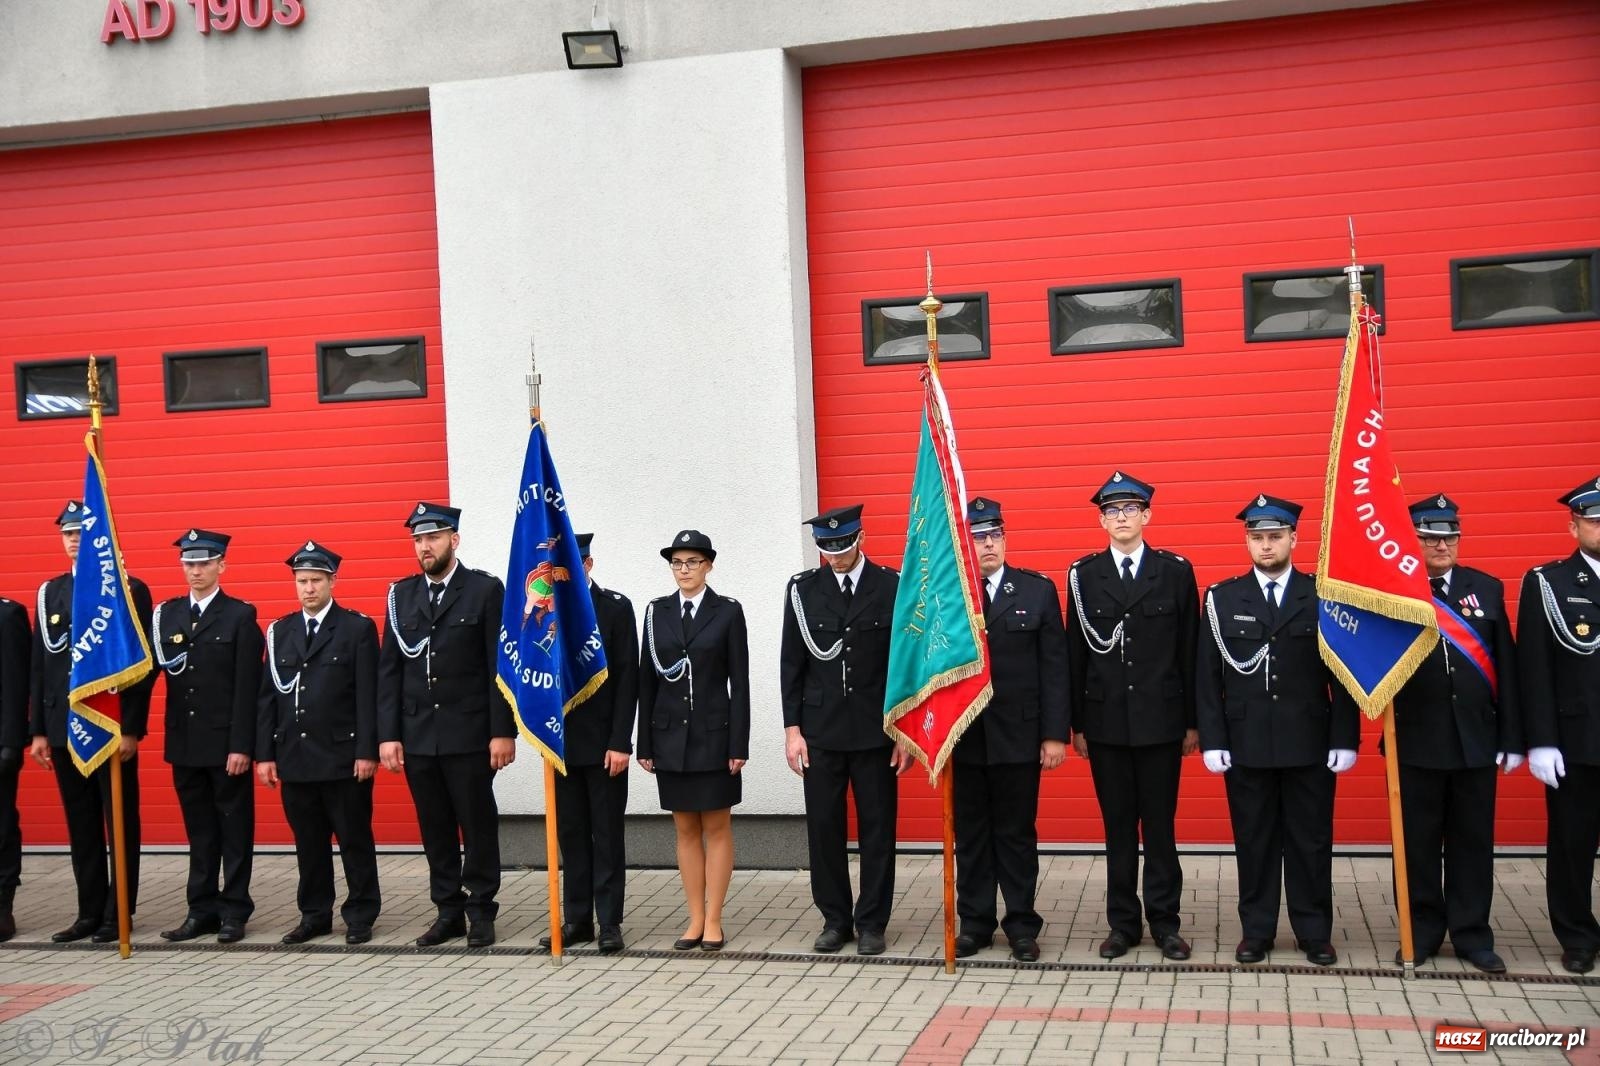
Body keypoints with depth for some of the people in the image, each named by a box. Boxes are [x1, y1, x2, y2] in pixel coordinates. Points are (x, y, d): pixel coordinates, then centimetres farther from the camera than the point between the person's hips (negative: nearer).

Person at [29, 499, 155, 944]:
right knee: (81, 825, 9)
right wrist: (39, 730, 6)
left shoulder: (130, 589, -3)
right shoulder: (50, 592, 12)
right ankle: (90, 912, 17)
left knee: (120, 823, 2)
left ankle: (119, 913, 9)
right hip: (65, 728, 5)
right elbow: (40, 664, 11)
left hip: (113, 727, -5)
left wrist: (131, 729, -13)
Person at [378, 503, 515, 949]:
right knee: (435, 829, 10)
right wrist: (388, 735, 2)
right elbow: (389, 670, 8)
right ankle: (448, 910, 20)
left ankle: (481, 912, 15)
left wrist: (503, 731, -10)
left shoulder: (485, 590, -2)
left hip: (469, 734, -4)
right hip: (417, 737, 4)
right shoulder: (401, 594, 9)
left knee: (478, 826, 3)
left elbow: (500, 666, -5)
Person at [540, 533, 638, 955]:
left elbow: (627, 679, -6)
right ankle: (577, 919, 16)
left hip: (603, 742, -3)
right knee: (571, 834, 8)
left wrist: (620, 742, -12)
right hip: (560, 742, 3)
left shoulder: (616, 607, -3)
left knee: (607, 834, 2)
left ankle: (609, 922, 7)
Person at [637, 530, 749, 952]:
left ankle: (714, 921, 10)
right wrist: (645, 743, 3)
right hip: (670, 734, 3)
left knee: (716, 827, 4)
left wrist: (738, 744, -9)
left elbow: (739, 681, -4)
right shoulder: (657, 611, 6)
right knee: (686, 829, 8)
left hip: (713, 734, -3)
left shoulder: (727, 612, -2)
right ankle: (695, 920, 15)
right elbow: (647, 679, 7)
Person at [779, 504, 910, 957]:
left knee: (877, 829, 5)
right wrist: (792, 728, 0)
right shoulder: (802, 589, 3)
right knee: (823, 828, 6)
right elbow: (792, 663, 5)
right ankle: (835, 919, 20)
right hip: (820, 730, 1)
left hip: (876, 731, -1)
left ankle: (872, 923, 16)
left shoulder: (892, 587, -2)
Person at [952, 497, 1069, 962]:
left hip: (1018, 735, 0)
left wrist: (1055, 733, -4)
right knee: (970, 835, 10)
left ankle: (1021, 925, 19)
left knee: (1018, 834, 8)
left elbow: (1054, 668, 0)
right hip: (962, 737, 1)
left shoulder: (1039, 590, 1)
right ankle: (974, 923, 22)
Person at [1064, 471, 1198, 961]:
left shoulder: (1176, 571, 1)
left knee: (1160, 825, 6)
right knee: (1118, 827, 8)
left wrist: (1192, 721, 1)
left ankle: (1165, 922, 16)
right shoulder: (1083, 575, 3)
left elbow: (1189, 651, 2)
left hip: (1160, 719, -1)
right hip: (1105, 720, 1)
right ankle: (1123, 922, 18)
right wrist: (1077, 724, 1)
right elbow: (1076, 653, 3)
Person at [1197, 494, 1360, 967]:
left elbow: (1342, 673, 1)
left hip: (1310, 744, 0)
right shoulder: (1223, 598, 3)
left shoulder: (1323, 595, 1)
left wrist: (1345, 739, -4)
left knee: (1310, 841, 7)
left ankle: (1315, 932, 20)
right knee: (1253, 841, 8)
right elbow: (1208, 676, 2)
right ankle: (1256, 931, 19)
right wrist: (1212, 741, -3)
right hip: (1246, 745, 1)